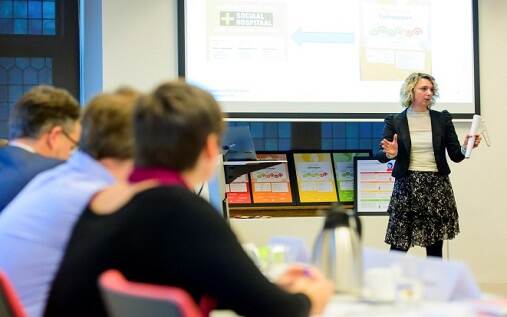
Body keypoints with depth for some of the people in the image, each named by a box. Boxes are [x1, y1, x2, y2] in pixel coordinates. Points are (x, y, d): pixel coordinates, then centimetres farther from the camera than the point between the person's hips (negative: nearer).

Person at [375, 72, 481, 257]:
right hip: (406, 186, -2)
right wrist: (390, 154, -19)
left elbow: (456, 156, 6)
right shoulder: (395, 121, 3)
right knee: (399, 246, -5)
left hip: (437, 186, 2)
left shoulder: (442, 119, 7)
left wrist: (466, 146, -15)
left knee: (435, 248, 4)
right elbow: (380, 155, 3)